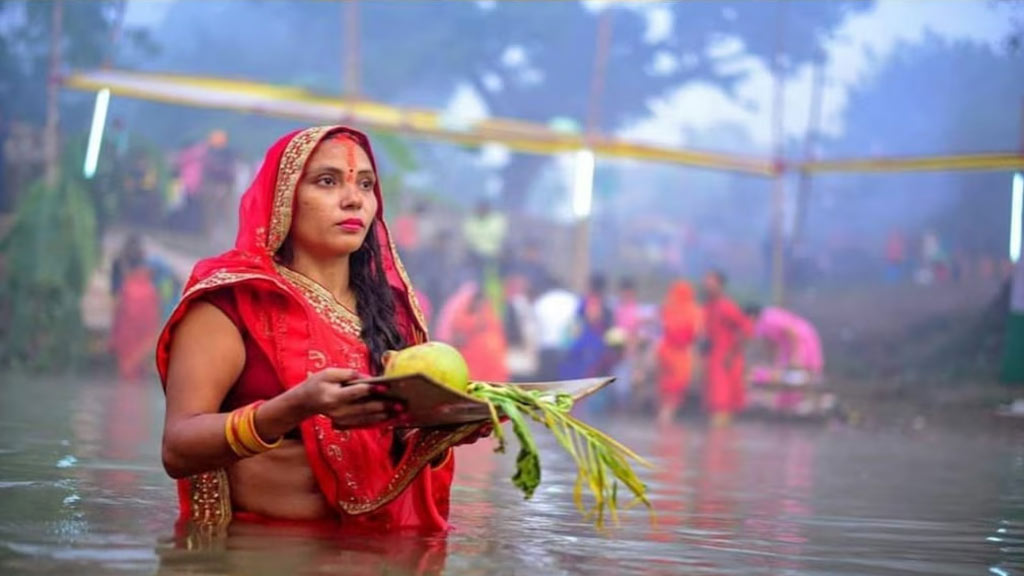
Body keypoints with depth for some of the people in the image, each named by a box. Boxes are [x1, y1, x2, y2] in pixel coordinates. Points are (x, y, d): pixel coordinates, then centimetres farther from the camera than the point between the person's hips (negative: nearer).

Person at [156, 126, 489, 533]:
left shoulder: (393, 309, 10)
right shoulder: (231, 299, -4)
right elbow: (177, 449, -12)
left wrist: (446, 429, -5)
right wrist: (295, 408, -26)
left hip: (375, 545, 4)